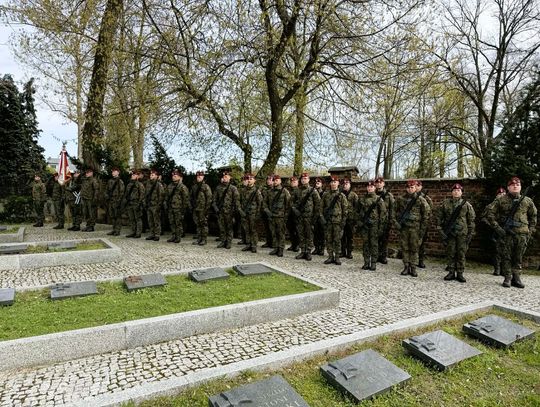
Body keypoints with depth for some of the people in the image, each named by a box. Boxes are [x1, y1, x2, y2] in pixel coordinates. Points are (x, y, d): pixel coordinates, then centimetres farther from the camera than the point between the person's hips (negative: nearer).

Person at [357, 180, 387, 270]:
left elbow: (383, 212, -2)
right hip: (364, 224, 3)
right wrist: (359, 223, 9)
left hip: (374, 224, -3)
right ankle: (366, 263, 14)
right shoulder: (362, 199, 11)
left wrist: (381, 224, -8)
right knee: (365, 243, 6)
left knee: (374, 244, 0)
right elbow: (359, 212, 15)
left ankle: (373, 264, 8)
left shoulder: (379, 199, 0)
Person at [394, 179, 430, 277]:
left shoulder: (420, 200, -2)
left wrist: (423, 228, -5)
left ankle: (413, 268, 11)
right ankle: (406, 267, 15)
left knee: (414, 249, 3)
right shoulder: (401, 199, 7)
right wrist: (396, 222, 4)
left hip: (415, 228, -2)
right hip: (403, 227, 3)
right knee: (405, 248, 6)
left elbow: (426, 214, -1)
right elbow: (397, 212, 16)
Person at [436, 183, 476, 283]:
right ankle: (451, 273, 15)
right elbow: (439, 217, 8)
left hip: (462, 233, -1)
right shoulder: (445, 203, 5)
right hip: (449, 233, 1)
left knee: (461, 254, 3)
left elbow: (471, 219, 4)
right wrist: (440, 229, 1)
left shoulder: (466, 205, 3)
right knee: (450, 254, 6)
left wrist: (471, 233, 0)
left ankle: (460, 274, 12)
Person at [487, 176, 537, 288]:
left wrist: (531, 230, 11)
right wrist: (497, 228, -7)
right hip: (506, 233, -2)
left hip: (522, 234, 2)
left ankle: (516, 278, 15)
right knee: (506, 257, 1)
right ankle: (507, 278, 9)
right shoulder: (500, 200, 1)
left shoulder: (527, 201, 9)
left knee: (518, 258, 7)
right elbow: (490, 214, 0)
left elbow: (534, 216, 19)